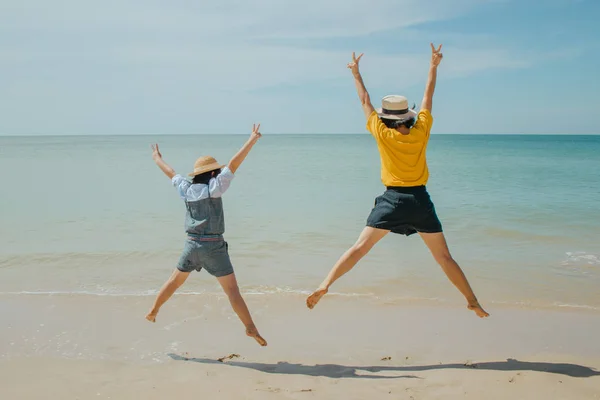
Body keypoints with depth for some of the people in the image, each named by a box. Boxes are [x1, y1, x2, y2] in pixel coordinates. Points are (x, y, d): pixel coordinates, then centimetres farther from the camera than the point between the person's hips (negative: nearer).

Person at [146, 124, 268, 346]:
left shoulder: (186, 189, 5)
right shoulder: (213, 187, -10)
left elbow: (170, 173, 23)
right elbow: (233, 165, -16)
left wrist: (157, 159, 41)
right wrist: (252, 140, -16)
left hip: (192, 244, 5)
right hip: (213, 247, -5)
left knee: (175, 281, 25)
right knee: (232, 290, -4)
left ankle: (153, 311, 38)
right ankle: (251, 328, -5)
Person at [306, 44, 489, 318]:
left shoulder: (383, 134, -2)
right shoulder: (421, 131, 0)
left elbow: (365, 101, 9)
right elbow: (428, 96, 13)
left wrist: (356, 74, 21)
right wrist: (434, 66, 25)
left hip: (392, 200, -1)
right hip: (420, 200, 2)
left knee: (359, 248, -3)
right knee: (444, 257, 11)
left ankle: (325, 284, -15)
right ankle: (472, 302, 17)